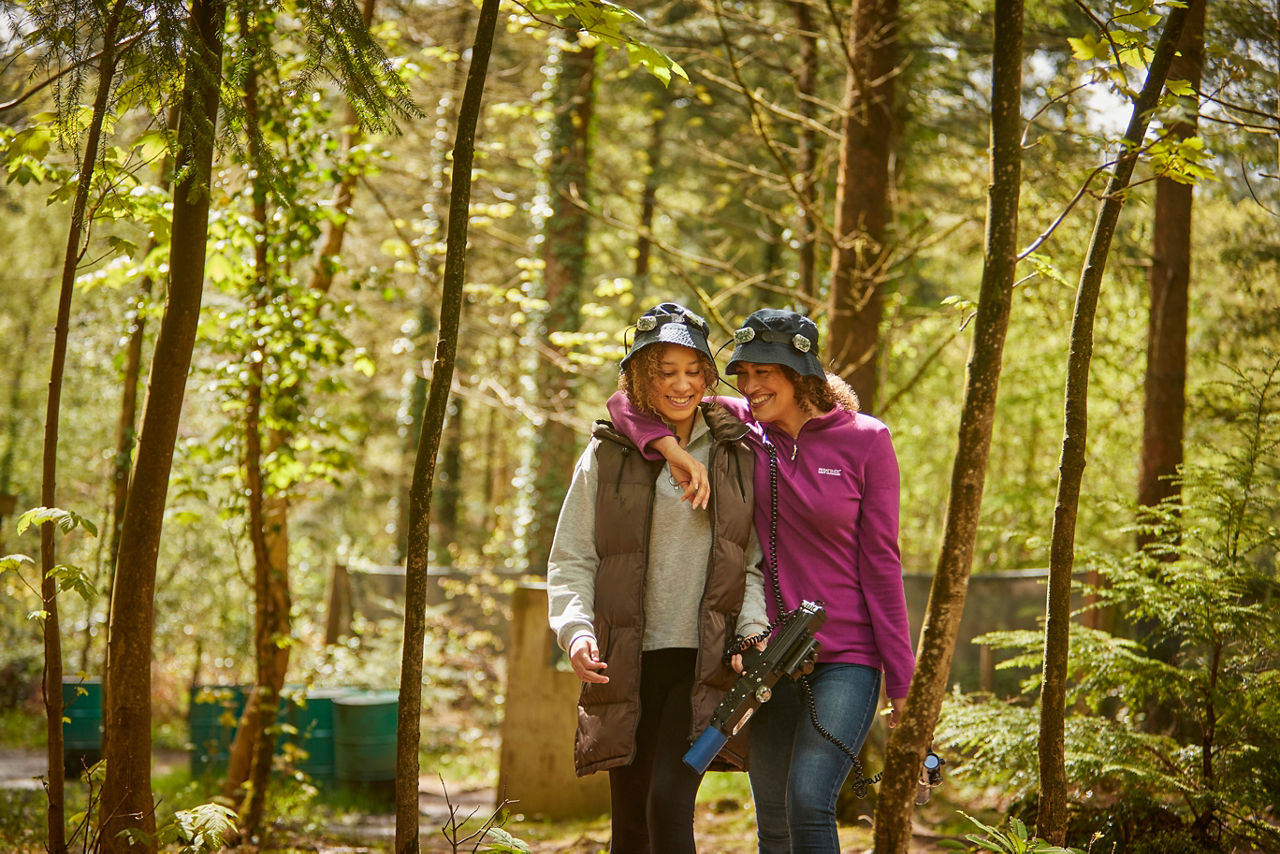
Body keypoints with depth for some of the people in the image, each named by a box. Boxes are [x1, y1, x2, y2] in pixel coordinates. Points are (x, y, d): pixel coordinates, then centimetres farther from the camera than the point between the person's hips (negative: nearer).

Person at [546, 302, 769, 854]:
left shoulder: (737, 454, 8)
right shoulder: (607, 455, 6)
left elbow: (753, 561, 7)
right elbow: (571, 559, 5)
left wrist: (754, 632, -10)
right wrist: (576, 629, -13)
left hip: (705, 663, -2)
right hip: (626, 662, 2)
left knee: (669, 802, -18)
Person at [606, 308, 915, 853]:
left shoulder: (864, 441, -5)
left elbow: (880, 561, -4)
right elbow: (629, 401, 0)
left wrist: (900, 678, -4)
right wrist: (674, 449, -20)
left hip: (846, 658, -4)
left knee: (808, 801, -20)